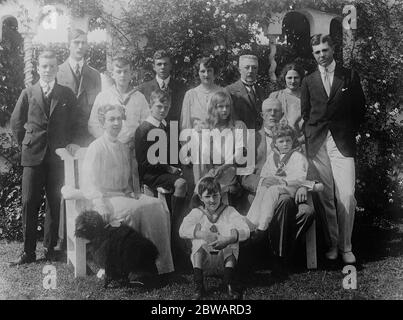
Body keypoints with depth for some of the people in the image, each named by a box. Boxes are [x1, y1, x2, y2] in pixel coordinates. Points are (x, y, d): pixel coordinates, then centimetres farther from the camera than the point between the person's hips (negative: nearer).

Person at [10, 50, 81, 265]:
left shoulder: (67, 94, 8)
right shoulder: (28, 94, 8)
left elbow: (75, 123, 12)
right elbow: (16, 123, 15)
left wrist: (72, 142, -1)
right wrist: (26, 144, 11)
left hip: (58, 156, 0)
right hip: (33, 157, 0)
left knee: (55, 204, 3)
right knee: (29, 204, -2)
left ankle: (50, 248, 14)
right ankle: (28, 251, 7)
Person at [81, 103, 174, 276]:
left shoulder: (124, 148, 18)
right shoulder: (96, 147, -4)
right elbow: (89, 182, -10)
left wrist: (130, 192, 4)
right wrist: (100, 204, -23)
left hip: (123, 195, 6)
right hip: (105, 197, -6)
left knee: (156, 205, -19)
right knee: (133, 210, -33)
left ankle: (159, 261, -17)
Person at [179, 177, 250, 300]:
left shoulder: (229, 211, 4)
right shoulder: (197, 213, 4)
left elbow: (245, 231, -12)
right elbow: (183, 230, -15)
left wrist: (228, 239, -32)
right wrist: (204, 235, -31)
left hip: (224, 256, 0)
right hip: (204, 259, 0)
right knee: (199, 241, -28)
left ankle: (229, 284, -23)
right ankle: (198, 285, -25)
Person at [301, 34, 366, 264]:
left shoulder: (350, 76, 10)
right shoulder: (308, 81, 14)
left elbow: (360, 108, 13)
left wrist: (351, 131, 6)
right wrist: (310, 137, 7)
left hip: (343, 143, -1)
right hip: (317, 144, 1)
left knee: (347, 195, -9)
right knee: (326, 197, 0)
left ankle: (346, 246, 3)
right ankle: (332, 243, 11)